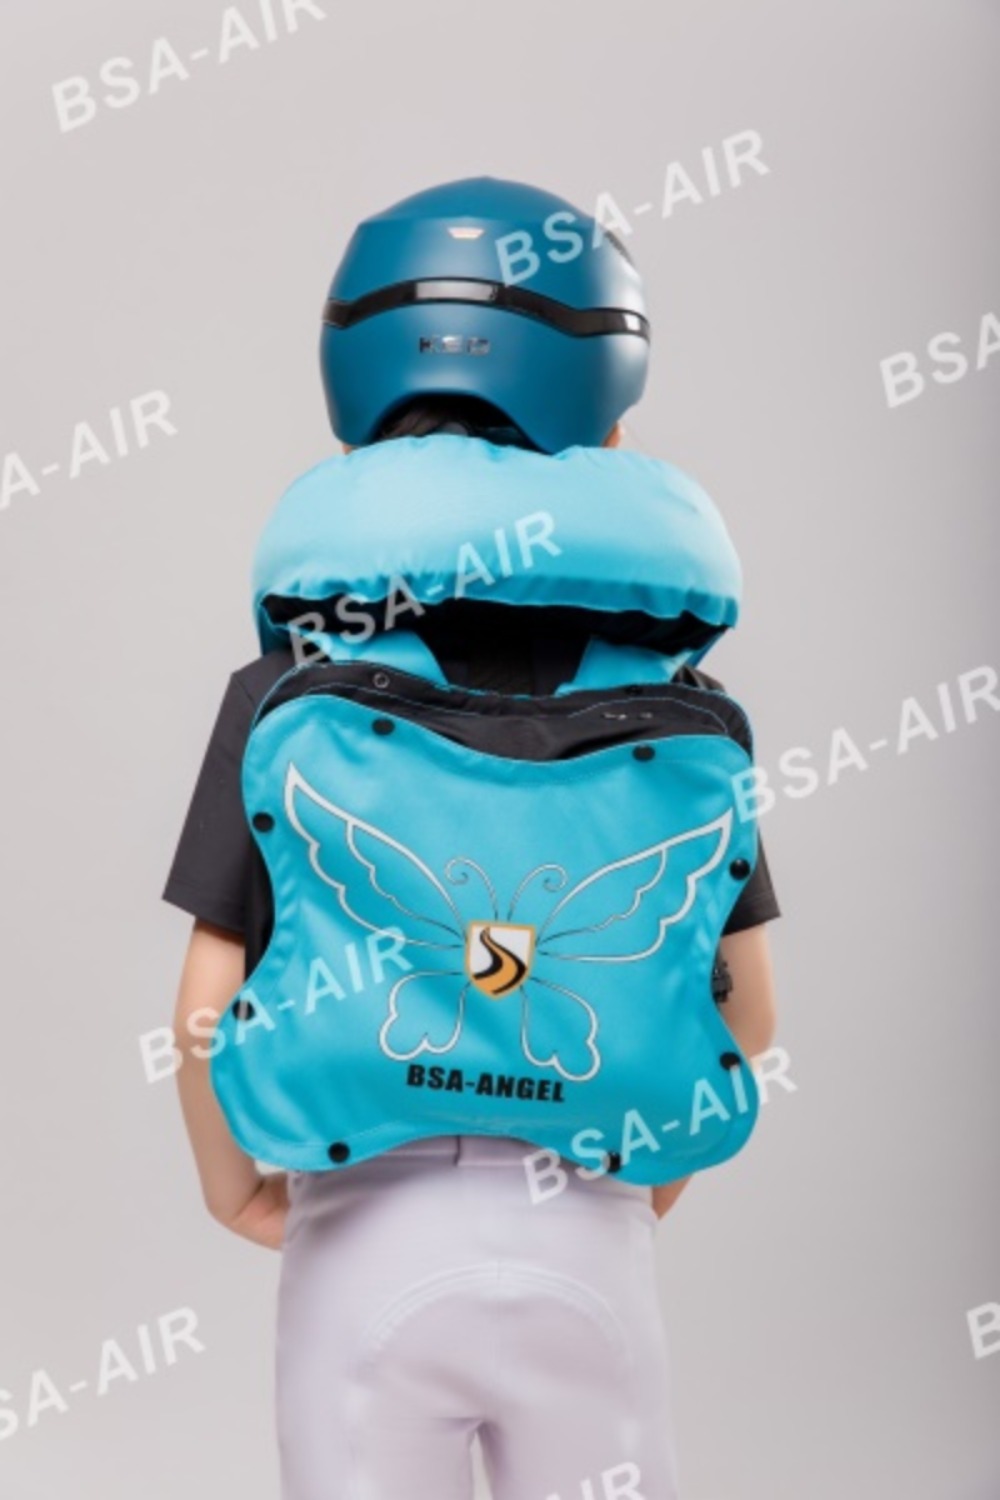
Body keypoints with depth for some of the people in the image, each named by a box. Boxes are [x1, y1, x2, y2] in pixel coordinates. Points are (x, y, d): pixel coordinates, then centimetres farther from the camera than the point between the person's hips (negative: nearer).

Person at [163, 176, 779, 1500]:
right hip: (583, 1235, 1)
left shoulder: (289, 689, -7)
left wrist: (233, 1186, 10)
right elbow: (745, 1011, 0)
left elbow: (209, 1008, -8)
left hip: (366, 1233, 0)